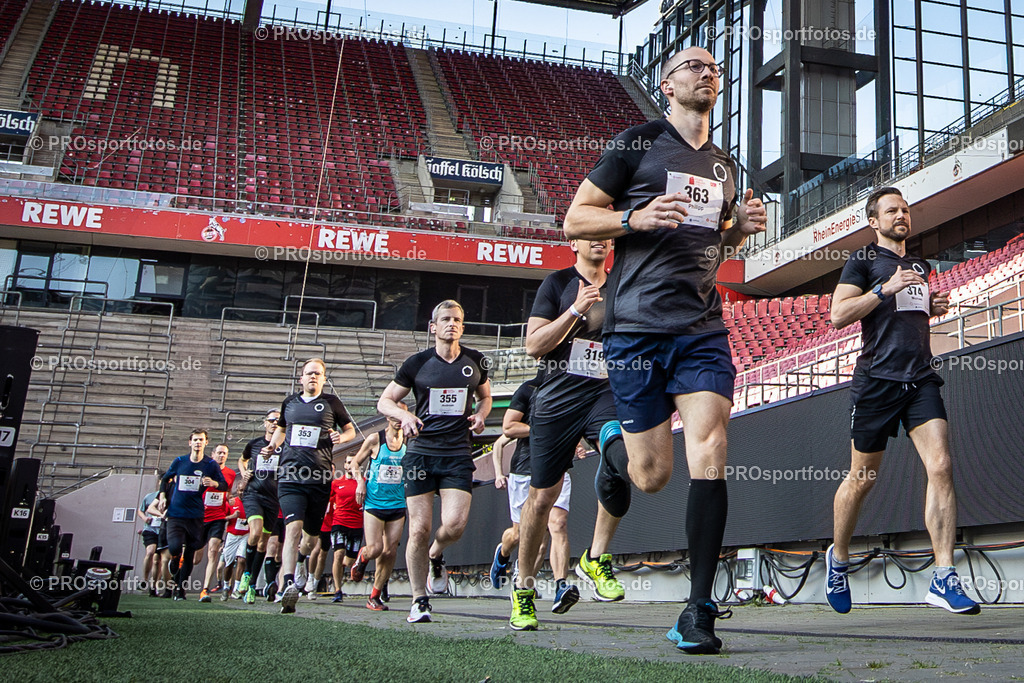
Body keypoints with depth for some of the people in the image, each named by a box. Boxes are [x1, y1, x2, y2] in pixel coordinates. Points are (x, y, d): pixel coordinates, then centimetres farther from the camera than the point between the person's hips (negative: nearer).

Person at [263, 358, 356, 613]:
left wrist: (341, 437, -6)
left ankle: (300, 559, 46)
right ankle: (288, 584, -28)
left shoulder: (331, 402, 8)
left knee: (312, 534, 11)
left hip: (320, 478, 0)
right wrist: (272, 445, 13)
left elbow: (351, 430, 16)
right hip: (291, 476, 0)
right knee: (294, 527, -19)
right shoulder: (289, 403, 14)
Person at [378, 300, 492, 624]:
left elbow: (485, 396, 25)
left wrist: (480, 415, 2)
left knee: (455, 525, -14)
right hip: (421, 452, -1)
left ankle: (435, 556, 22)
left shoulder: (475, 361, 8)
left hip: (458, 455, 1)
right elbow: (385, 401, 10)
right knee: (419, 529, -4)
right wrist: (405, 415, -11)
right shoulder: (417, 363, 3)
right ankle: (419, 601, 11)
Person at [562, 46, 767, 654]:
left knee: (708, 457, -12)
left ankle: (699, 610, -3)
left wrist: (742, 227, 10)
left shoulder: (724, 165, 20)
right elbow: (576, 219, 1)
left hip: (703, 329, 4)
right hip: (637, 325, -4)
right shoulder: (638, 143, 3)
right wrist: (637, 217, -16)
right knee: (652, 476, -1)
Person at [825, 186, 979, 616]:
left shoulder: (920, 266, 22)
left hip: (921, 378, 5)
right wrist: (885, 288, -14)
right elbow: (838, 315, -8)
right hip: (877, 378, -5)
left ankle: (943, 579, -13)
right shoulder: (864, 261, 3)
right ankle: (838, 558, 28)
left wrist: (934, 309, 13)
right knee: (862, 478, 5)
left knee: (941, 467, -13)